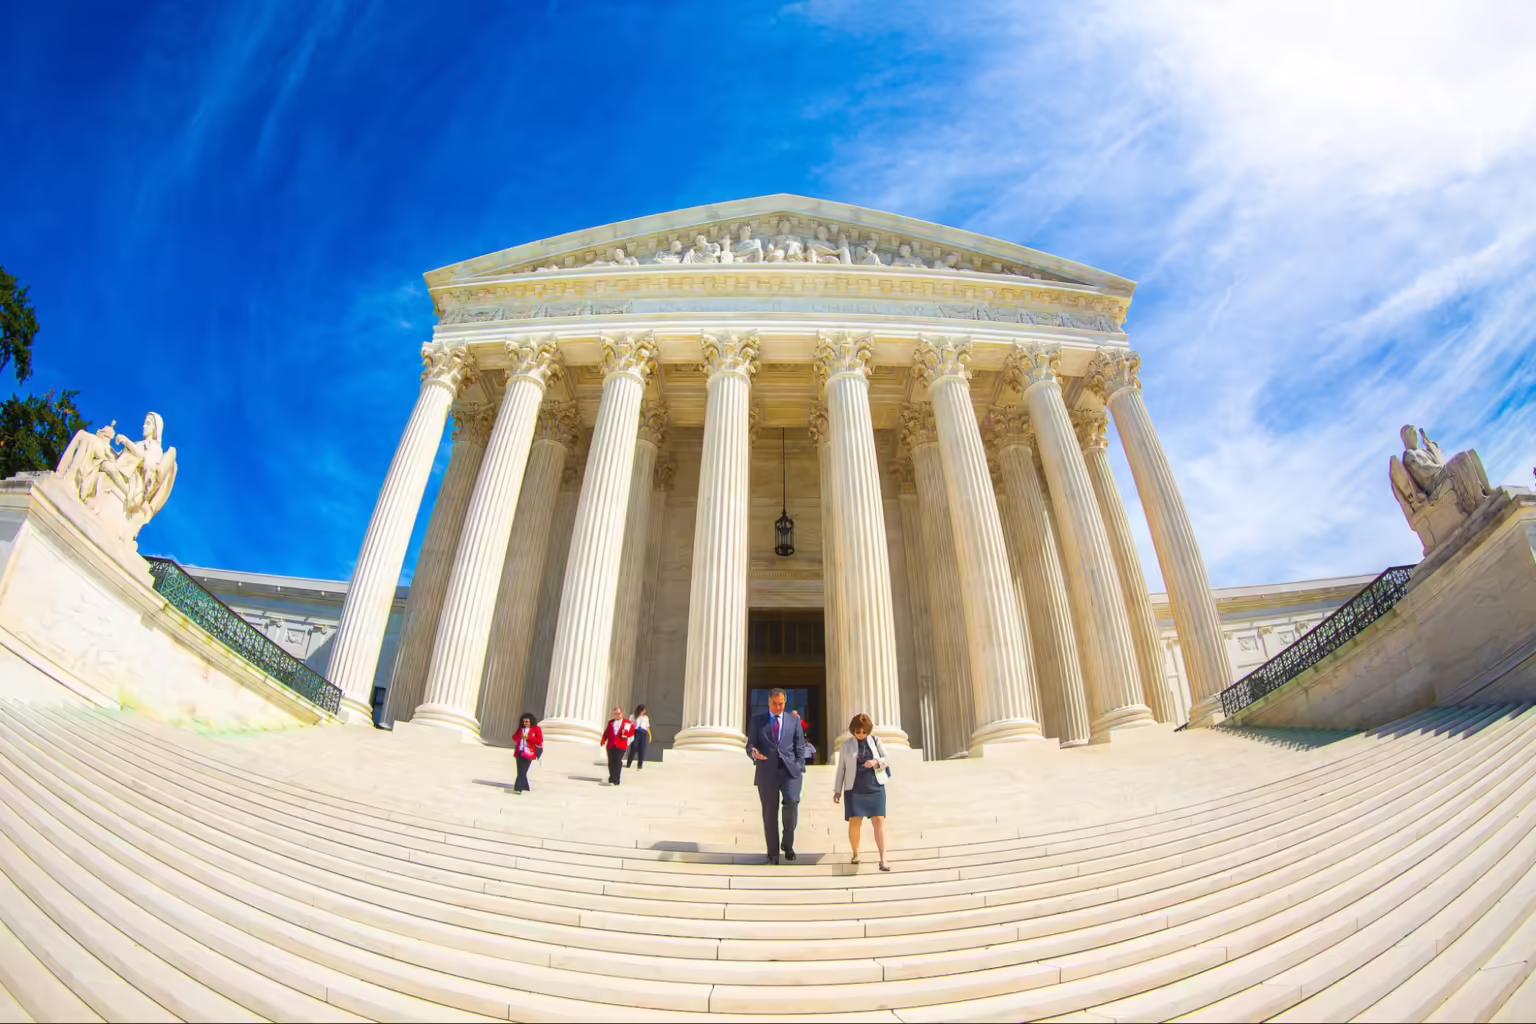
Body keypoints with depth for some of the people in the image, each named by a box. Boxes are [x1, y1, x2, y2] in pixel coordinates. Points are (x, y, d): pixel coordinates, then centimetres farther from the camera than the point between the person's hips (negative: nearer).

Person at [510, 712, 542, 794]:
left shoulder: (537, 729, -4)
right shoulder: (521, 729, 13)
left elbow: (540, 740, -10)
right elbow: (515, 737, 18)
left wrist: (528, 737, -17)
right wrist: (517, 737, -6)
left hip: (528, 753, -6)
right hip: (520, 752, 6)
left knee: (523, 771, -10)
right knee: (520, 771, 8)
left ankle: (518, 788, -11)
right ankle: (525, 787, 21)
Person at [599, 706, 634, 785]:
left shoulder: (627, 722, 5)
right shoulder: (611, 722, 17)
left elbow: (631, 732, 2)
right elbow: (607, 732, 12)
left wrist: (626, 733, -18)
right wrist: (603, 740, -2)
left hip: (620, 746, -4)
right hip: (611, 745, 4)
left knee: (618, 762, -8)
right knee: (611, 762, 6)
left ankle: (615, 780, -5)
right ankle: (612, 778, 23)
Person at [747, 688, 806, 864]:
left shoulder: (794, 720, 12)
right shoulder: (758, 721, 10)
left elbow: (800, 747, 10)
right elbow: (750, 745, 6)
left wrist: (799, 769, -2)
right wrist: (754, 753, -17)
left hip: (789, 770, 0)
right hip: (767, 772, 0)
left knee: (792, 803, -20)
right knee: (769, 813, 2)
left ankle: (788, 843, 3)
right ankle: (773, 854, 13)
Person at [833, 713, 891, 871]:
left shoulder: (876, 740, 4)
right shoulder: (847, 744, 3)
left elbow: (887, 760, 5)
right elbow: (841, 768, 6)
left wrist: (876, 762, -16)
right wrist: (837, 790, 5)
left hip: (875, 787, 0)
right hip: (854, 789, 0)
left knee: (879, 820, -8)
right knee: (854, 822, -2)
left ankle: (883, 859, -8)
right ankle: (855, 854, 19)